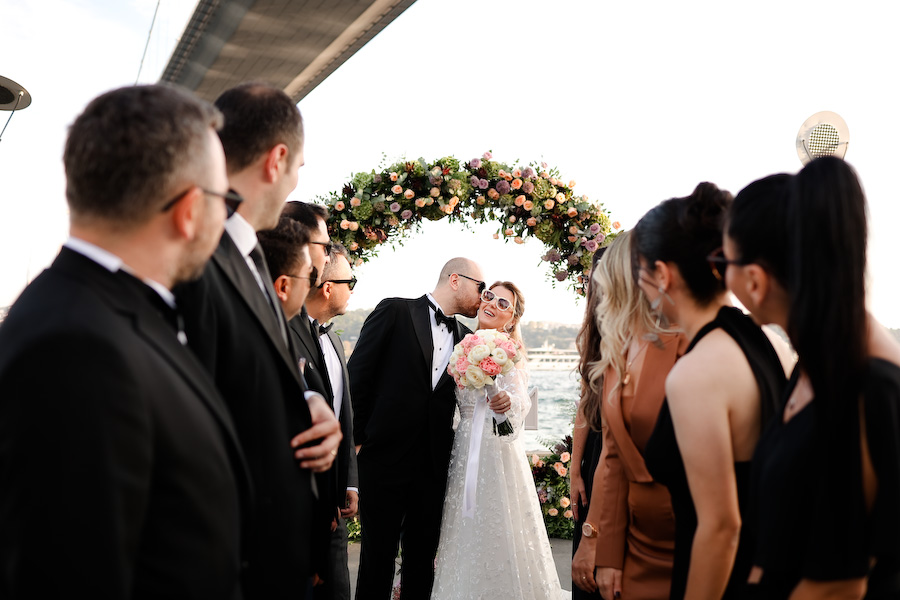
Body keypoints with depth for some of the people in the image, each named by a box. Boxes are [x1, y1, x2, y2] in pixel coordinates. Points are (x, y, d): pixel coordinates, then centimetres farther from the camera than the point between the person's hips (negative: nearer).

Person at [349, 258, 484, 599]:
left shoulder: (466, 338, 10)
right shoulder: (395, 312, -4)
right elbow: (356, 376, -6)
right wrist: (357, 440, -8)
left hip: (433, 465, 5)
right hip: (385, 456, -4)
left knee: (423, 556, 13)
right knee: (379, 554, 6)